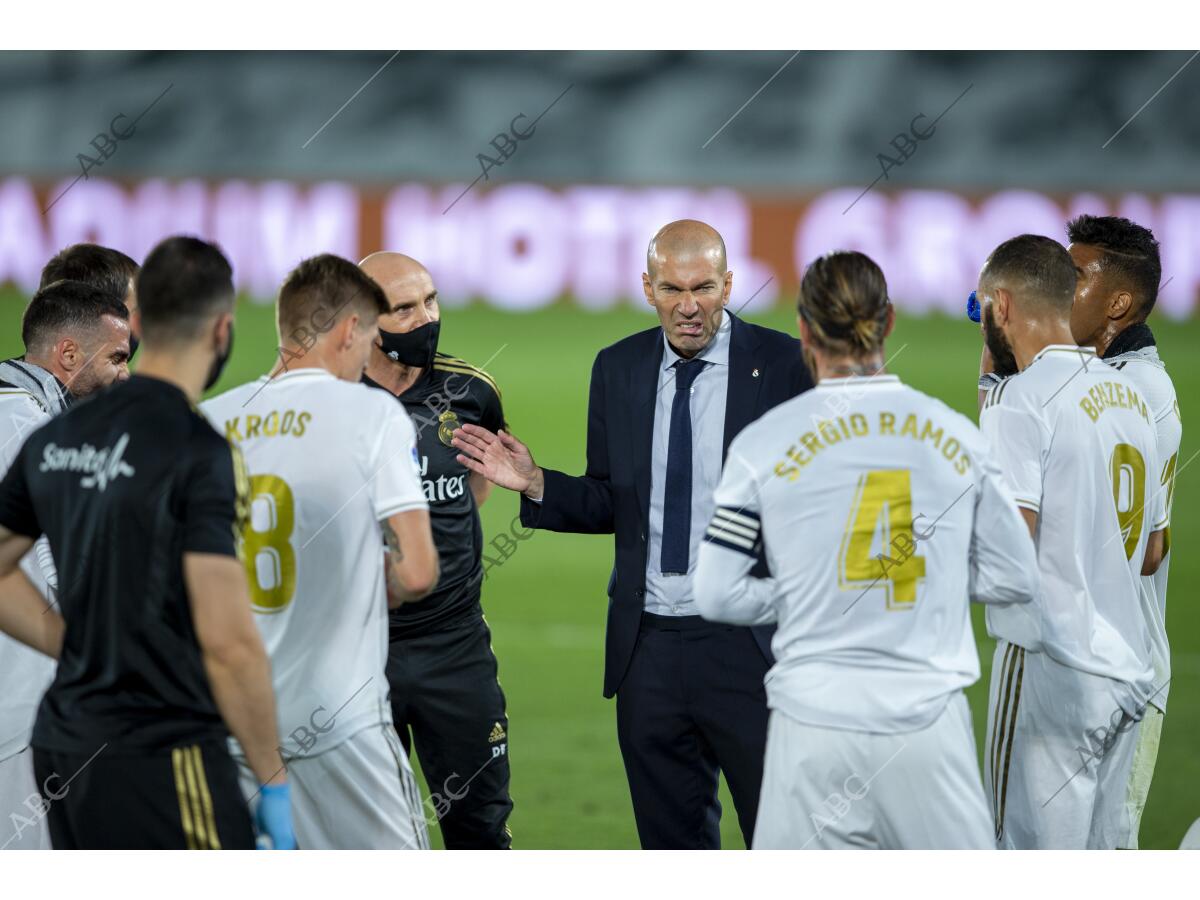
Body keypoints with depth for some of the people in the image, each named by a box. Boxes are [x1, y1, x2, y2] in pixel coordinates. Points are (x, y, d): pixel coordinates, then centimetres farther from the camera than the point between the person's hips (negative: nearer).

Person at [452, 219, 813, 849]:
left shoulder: (786, 365, -6)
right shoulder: (618, 369, 8)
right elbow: (609, 506, 12)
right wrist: (536, 485, -4)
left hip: (749, 648, -4)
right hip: (649, 652, 4)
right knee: (671, 845, 14)